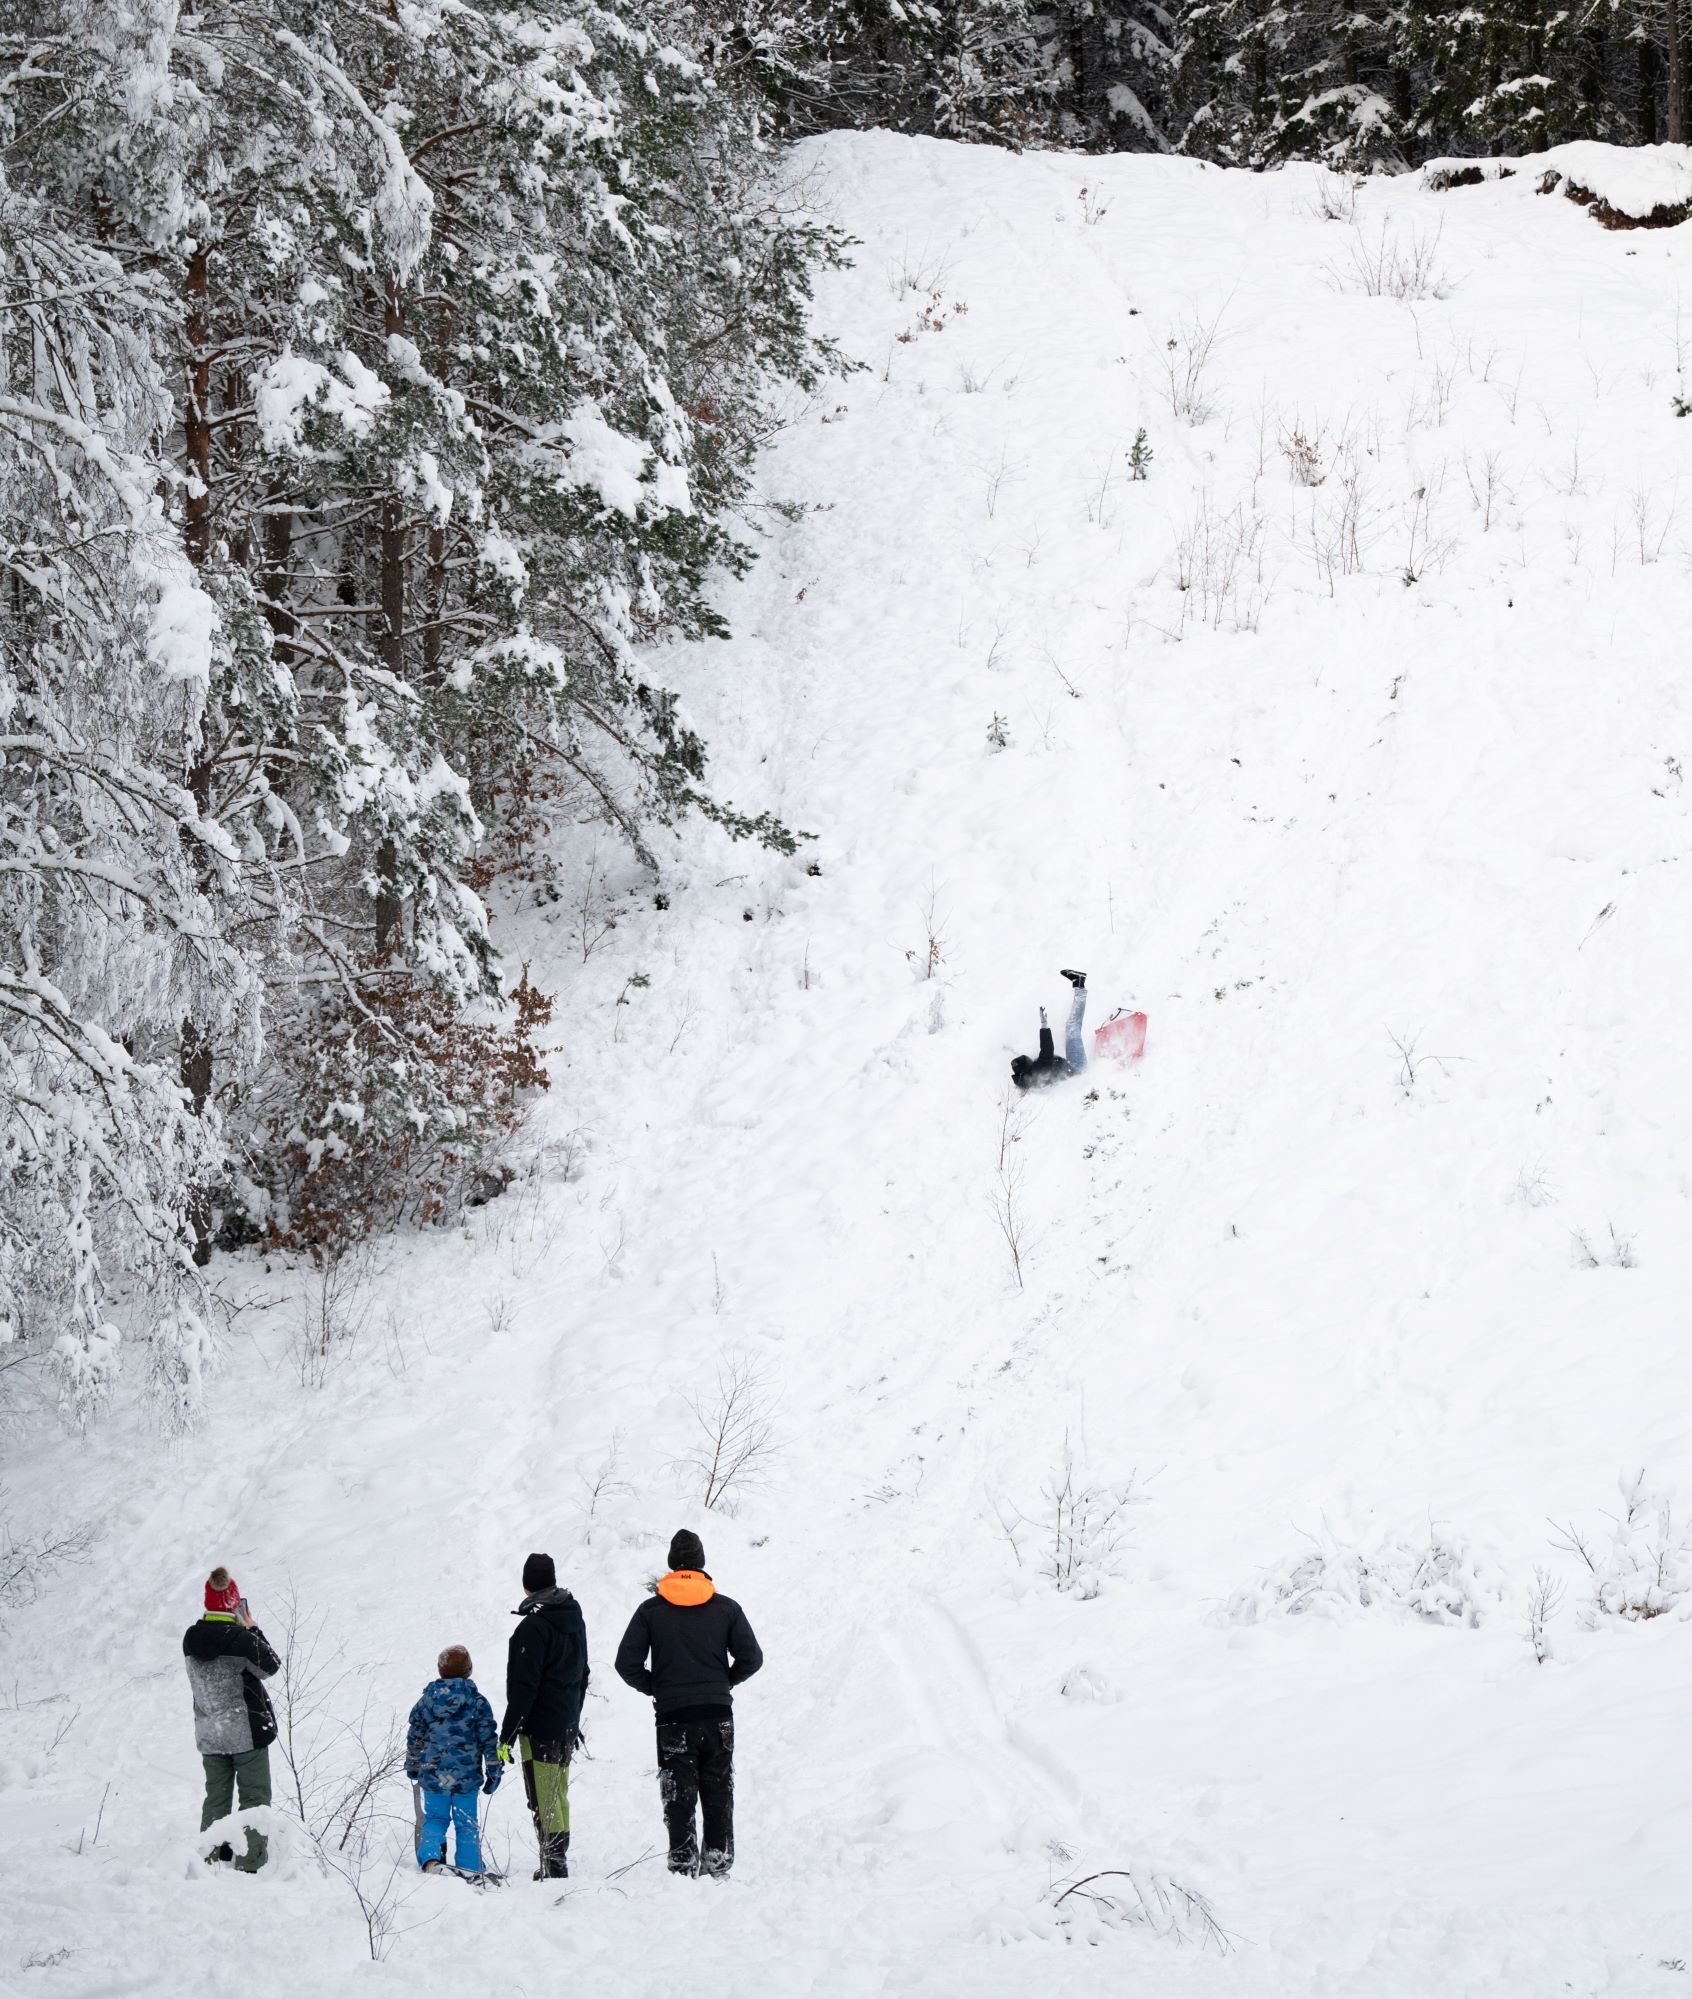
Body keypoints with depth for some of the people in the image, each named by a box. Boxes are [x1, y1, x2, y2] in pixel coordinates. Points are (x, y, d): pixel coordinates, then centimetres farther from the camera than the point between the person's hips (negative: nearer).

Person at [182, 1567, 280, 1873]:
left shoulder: (191, 1640, -1)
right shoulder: (239, 1639, -19)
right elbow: (271, 1665, -9)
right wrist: (253, 1630, 1)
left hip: (209, 1734, 5)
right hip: (246, 1730, -5)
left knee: (216, 1799, 15)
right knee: (254, 1798, 3)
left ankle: (213, 1859, 14)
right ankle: (250, 1862, -1)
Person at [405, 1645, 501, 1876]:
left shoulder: (427, 1699, 0)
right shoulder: (477, 1701, -5)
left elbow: (414, 1737, 9)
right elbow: (489, 1739, -2)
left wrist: (412, 1767, 23)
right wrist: (494, 1771, 7)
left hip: (433, 1774, 1)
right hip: (467, 1776, -1)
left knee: (434, 1818, 12)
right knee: (466, 1822, 11)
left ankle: (430, 1858, -10)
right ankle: (469, 1867, 6)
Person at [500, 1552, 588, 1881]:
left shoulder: (534, 1626, -16)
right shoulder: (575, 1619, 10)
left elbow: (524, 1686, -18)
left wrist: (507, 1734, -15)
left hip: (540, 1729, -8)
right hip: (567, 1727, 8)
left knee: (544, 1801, -6)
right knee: (558, 1797, 16)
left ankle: (553, 1868, -9)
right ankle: (558, 1862, 21)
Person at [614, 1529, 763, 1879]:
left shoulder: (651, 1610, -1)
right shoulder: (726, 1608, 0)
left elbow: (627, 1663, -5)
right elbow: (751, 1659, 0)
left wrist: (655, 1688, 11)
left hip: (673, 1718, -1)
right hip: (718, 1715, 1)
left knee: (679, 1798, 3)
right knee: (719, 1794, 10)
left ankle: (683, 1865, -2)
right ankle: (718, 1862, 8)